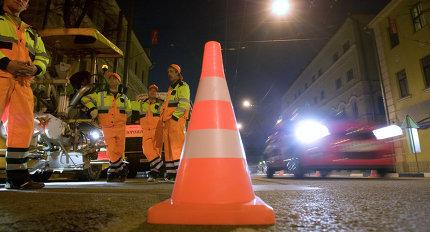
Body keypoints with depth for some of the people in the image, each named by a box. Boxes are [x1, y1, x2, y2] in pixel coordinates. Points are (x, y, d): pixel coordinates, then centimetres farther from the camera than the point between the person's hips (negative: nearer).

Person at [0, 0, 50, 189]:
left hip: (22, 81, 5)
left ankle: (17, 175, 2)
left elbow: (43, 56, 24)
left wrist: (35, 68, 2)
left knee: (24, 124, -3)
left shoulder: (31, 32, 31)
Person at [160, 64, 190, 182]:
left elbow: (183, 104, -12)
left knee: (177, 145, -14)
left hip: (177, 119, -9)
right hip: (167, 120, 9)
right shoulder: (170, 88, 29)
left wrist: (175, 116, -19)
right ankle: (170, 172, 10)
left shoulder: (183, 86, 2)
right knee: (168, 147, 6)